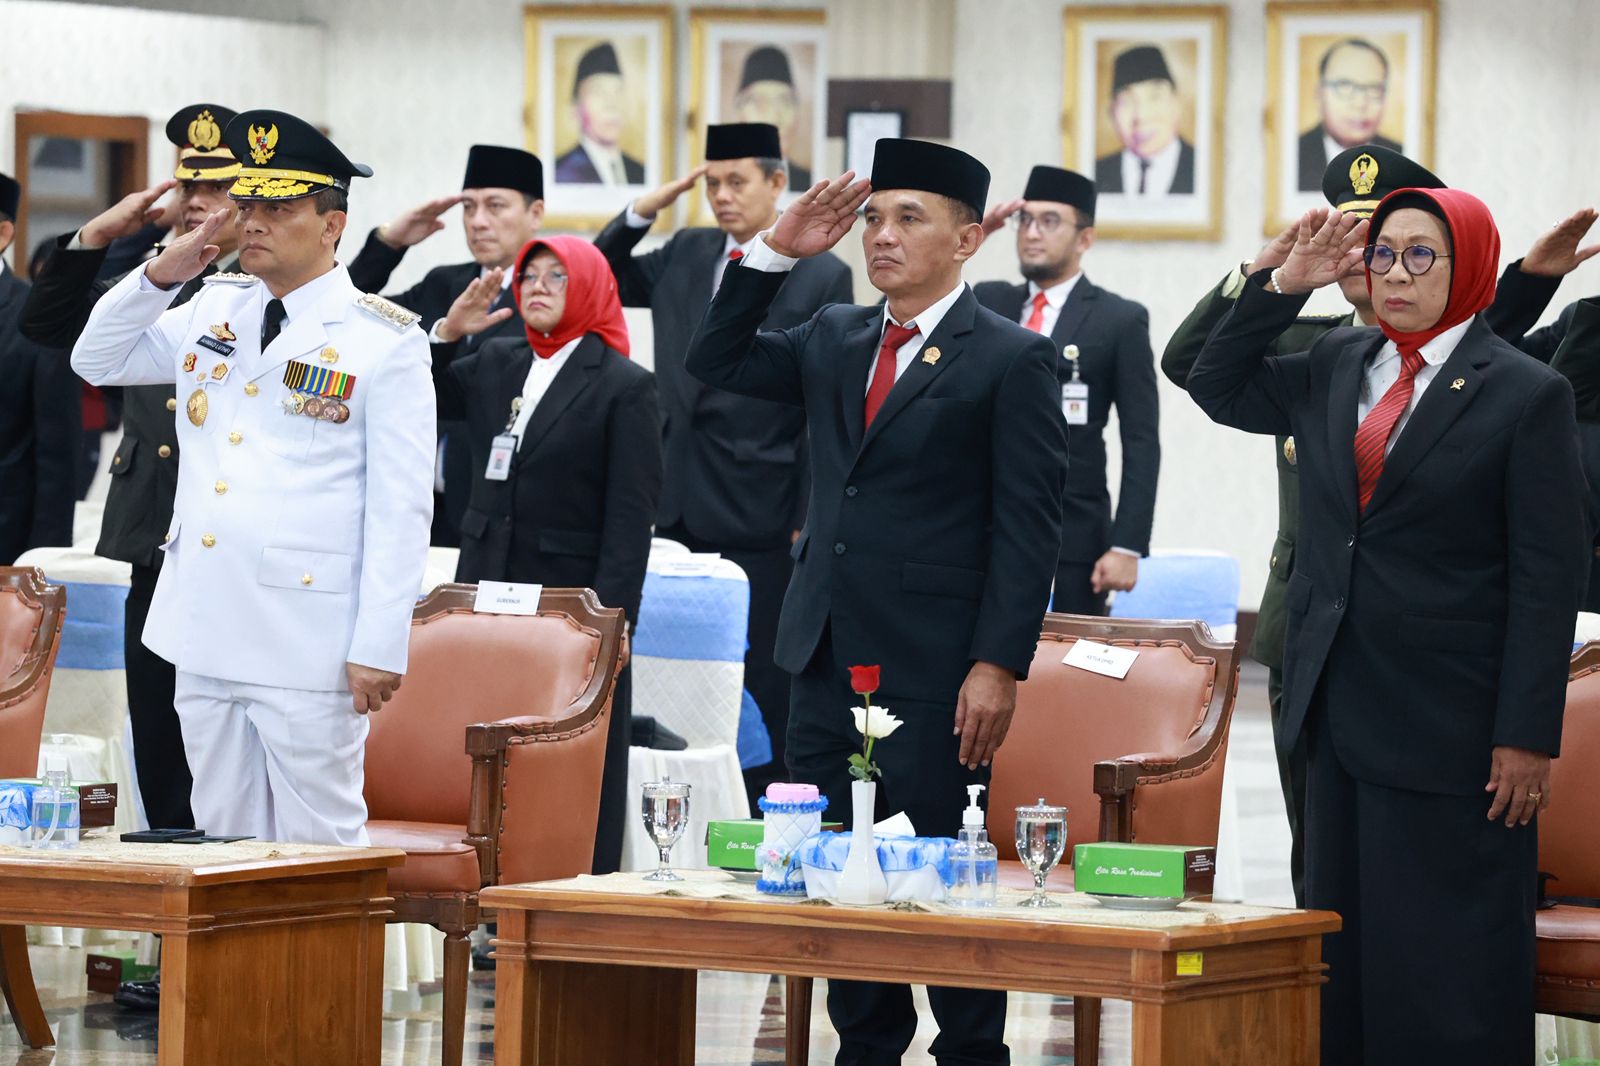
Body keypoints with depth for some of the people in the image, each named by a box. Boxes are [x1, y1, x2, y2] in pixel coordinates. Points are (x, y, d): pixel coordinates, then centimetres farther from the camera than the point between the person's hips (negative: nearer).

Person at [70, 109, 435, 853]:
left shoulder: (384, 340, -5)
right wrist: (159, 275, 3)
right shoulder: (215, 308, 13)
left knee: (316, 847, -2)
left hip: (307, 647, -6)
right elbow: (96, 362, 20)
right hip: (206, 630, 6)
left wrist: (380, 647, -14)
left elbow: (401, 506, -8)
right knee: (222, 842, 11)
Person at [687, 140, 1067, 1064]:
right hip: (829, 658, 6)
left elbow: (1028, 528, -9)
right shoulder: (834, 340, 14)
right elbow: (717, 363, 17)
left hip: (933, 673, -6)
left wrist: (999, 667, -15)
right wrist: (776, 253, 5)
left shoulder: (1012, 358, -5)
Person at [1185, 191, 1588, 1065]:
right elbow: (1216, 388, 22)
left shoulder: (1527, 395, -7)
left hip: (1449, 723, -6)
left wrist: (1528, 735, -13)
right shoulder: (1334, 369, 11)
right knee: (1342, 950, 10)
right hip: (1338, 705, 6)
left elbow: (1548, 579, -9)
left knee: (1450, 968, -2)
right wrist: (1283, 287, 8)